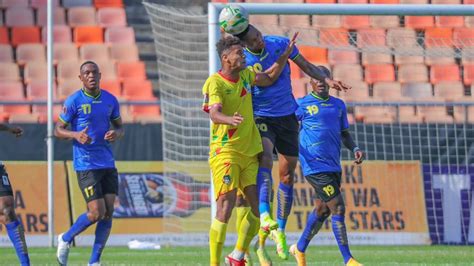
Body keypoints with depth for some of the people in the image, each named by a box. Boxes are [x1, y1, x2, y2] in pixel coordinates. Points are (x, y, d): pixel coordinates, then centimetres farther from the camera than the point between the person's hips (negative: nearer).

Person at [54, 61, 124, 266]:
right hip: (86, 165, -5)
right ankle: (66, 239, 15)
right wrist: (76, 135, -22)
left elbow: (120, 127, 18)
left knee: (108, 212, -2)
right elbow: (58, 130, -2)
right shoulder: (74, 101, -6)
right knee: (96, 213, -11)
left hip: (108, 164, 5)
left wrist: (116, 133, -7)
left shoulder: (110, 100, 8)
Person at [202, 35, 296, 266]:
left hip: (249, 152, 7)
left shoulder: (245, 75, 10)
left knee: (258, 206, 3)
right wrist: (230, 119, -49)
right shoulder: (215, 83, -13)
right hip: (225, 151, -7)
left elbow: (269, 78, 28)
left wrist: (286, 55, 17)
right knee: (226, 206, -15)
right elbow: (214, 114, -28)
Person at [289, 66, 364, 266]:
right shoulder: (302, 105, -2)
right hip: (315, 166, -7)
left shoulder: (338, 105, 15)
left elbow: (344, 134, 21)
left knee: (322, 210, 16)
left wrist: (354, 149, 4)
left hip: (333, 165, 7)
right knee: (338, 209, -12)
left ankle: (300, 249, 35)